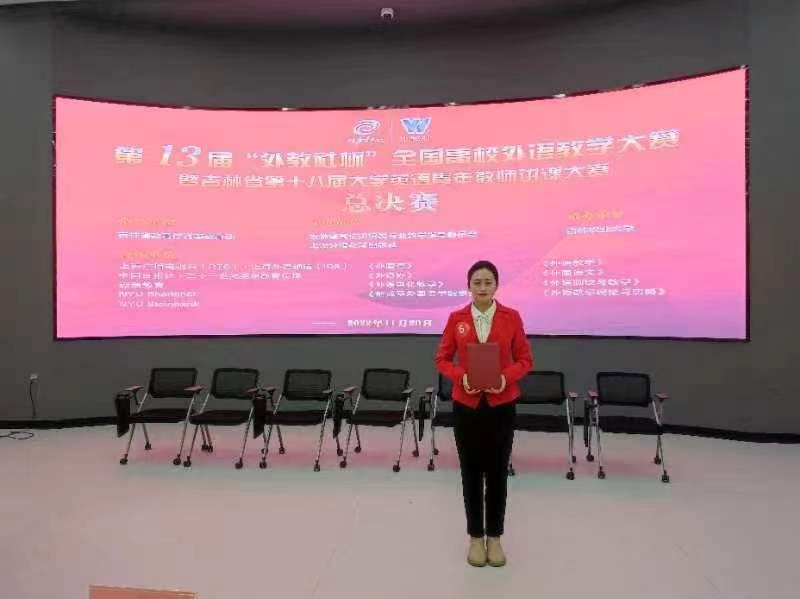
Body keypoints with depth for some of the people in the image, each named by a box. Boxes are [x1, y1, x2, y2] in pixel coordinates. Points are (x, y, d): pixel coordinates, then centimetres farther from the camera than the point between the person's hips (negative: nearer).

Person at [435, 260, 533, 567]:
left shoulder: (511, 317, -2)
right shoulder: (456, 319, -1)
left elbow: (525, 359, 2)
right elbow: (442, 359, 4)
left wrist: (506, 377, -17)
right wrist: (461, 377, -15)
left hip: (501, 405, 0)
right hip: (466, 405, 0)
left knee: (497, 472, 9)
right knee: (471, 472, 9)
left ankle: (494, 537, 26)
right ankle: (476, 537, 25)